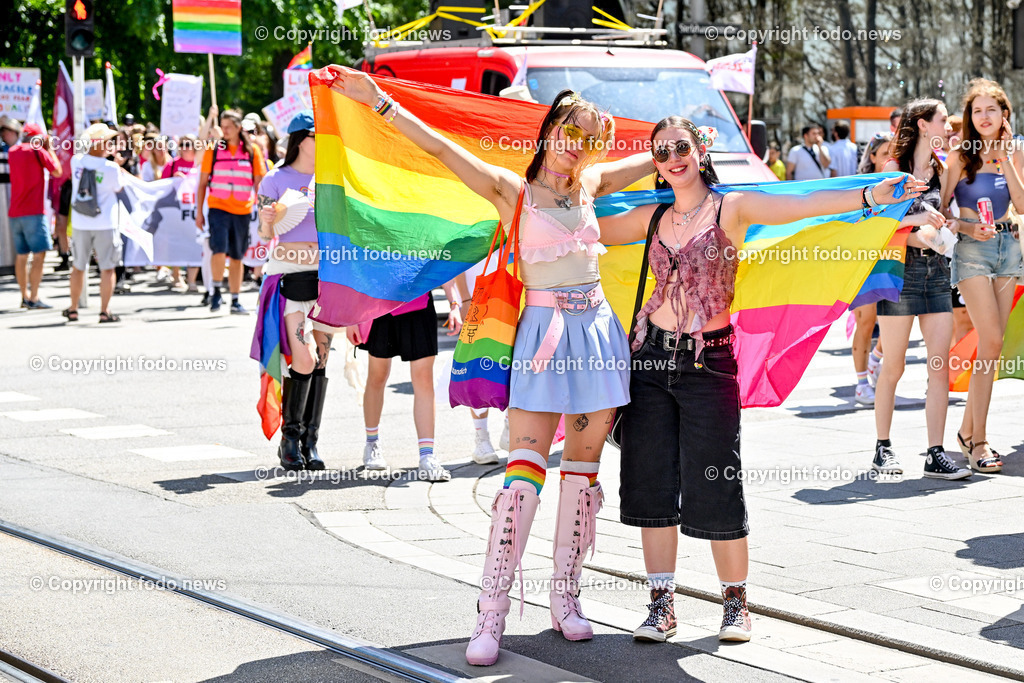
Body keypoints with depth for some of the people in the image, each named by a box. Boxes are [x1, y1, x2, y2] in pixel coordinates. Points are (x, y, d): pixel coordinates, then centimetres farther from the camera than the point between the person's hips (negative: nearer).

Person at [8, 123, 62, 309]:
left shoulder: (12, 151, 12)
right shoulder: (38, 151, -7)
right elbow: (57, 171, -1)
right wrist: (49, 148, 8)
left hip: (15, 213, 7)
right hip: (34, 212, -7)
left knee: (21, 256, 11)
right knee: (39, 254, -7)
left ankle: (25, 296, 15)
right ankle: (33, 298, -13)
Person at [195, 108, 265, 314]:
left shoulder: (252, 151, 4)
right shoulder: (213, 150, 2)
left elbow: (259, 184, 8)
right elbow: (202, 183, 5)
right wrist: (199, 212, 1)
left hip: (242, 211, 1)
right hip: (218, 208, -1)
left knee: (237, 257, 8)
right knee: (219, 250, -18)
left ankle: (235, 301, 17)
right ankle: (216, 291, 0)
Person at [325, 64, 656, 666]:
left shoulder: (591, 184, 12)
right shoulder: (512, 191, 0)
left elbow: (657, 155, 26)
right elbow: (439, 147, -8)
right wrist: (378, 100, -15)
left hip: (597, 331, 4)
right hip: (544, 333, -4)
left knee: (583, 467, 7)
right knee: (524, 470, -11)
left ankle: (566, 595, 17)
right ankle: (492, 613, -10)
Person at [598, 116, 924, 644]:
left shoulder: (731, 208, -2)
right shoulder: (653, 218, 11)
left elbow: (802, 205, -16)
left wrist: (868, 196, -28)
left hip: (708, 361, -4)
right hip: (650, 356, 4)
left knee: (715, 487, -4)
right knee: (652, 483, 4)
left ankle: (735, 602, 11)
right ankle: (661, 605, 13)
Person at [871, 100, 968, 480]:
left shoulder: (940, 170, 15)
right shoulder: (894, 167, -2)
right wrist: (917, 221, -17)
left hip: (936, 268, 5)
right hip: (900, 267, -5)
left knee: (940, 365, -3)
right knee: (893, 366, 1)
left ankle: (936, 455, -1)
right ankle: (883, 448, 14)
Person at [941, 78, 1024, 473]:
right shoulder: (959, 156, -2)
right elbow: (940, 209, -2)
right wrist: (967, 228, -17)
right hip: (972, 249, -5)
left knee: (992, 342, 5)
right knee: (991, 341, -15)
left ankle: (968, 430, 18)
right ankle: (978, 441, -11)